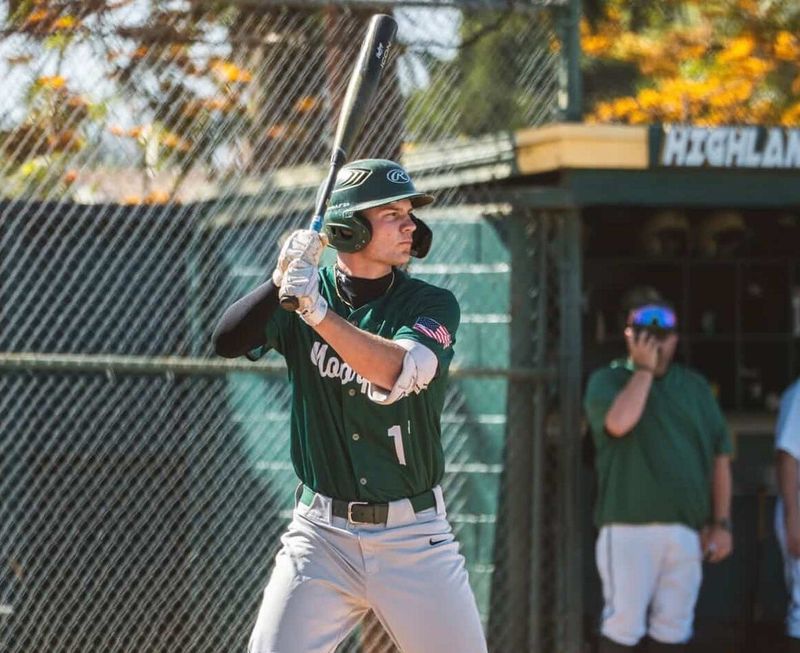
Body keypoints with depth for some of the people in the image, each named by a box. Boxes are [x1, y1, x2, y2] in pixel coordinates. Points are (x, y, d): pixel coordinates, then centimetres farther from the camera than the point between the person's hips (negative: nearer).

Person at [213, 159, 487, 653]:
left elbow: (397, 373, -22)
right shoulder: (304, 291, 2)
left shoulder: (434, 305, -3)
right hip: (321, 533, 0)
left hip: (414, 537, 0)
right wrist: (282, 279, -27)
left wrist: (317, 310, -32)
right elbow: (228, 341, -12)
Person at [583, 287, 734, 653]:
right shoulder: (607, 381, 2)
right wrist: (644, 369, -10)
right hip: (629, 527, -4)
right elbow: (619, 423, -21)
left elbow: (719, 458, 14)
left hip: (687, 530, 4)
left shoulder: (695, 387, 14)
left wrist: (721, 523, 7)